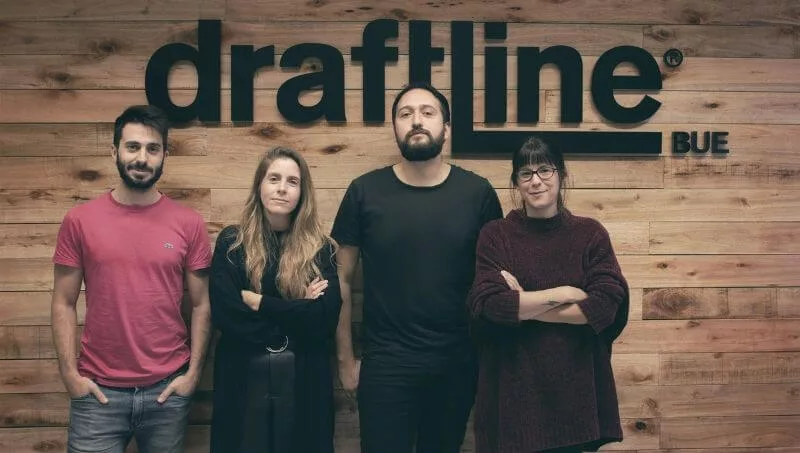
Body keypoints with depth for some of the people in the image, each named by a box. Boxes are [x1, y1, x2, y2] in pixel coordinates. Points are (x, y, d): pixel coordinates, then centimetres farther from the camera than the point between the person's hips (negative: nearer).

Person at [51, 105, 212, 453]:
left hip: (168, 390, 1)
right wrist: (69, 373, -4)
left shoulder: (189, 224, -1)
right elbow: (64, 304, 3)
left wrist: (193, 373, -2)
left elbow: (201, 305, 3)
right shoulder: (79, 221, -1)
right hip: (98, 391, 0)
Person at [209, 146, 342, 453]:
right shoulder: (231, 242, 0)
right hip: (242, 380, 0)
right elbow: (224, 314, -11)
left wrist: (257, 301, -12)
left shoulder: (320, 248, 1)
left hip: (304, 382, 1)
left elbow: (325, 319, -12)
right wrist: (297, 311, -12)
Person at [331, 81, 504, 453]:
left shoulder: (477, 192, -3)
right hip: (384, 365, -1)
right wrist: (345, 359, 1)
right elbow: (342, 280, 0)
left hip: (457, 363, 2)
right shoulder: (364, 191, -4)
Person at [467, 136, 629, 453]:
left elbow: (606, 307, -11)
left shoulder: (590, 234, 1)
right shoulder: (495, 235, -2)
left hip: (575, 386, 1)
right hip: (512, 386, -1)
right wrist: (562, 294, -13)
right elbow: (488, 305, -15)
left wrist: (521, 306, -12)